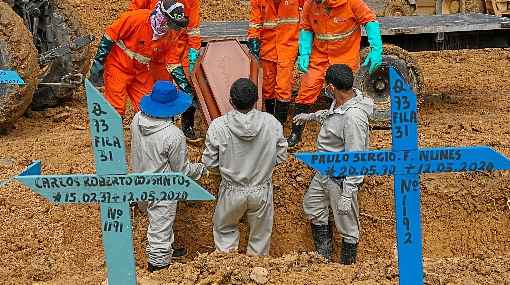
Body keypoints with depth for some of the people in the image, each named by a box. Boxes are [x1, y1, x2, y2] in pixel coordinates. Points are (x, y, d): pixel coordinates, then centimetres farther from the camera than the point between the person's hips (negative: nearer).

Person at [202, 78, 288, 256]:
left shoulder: (218, 126, -20)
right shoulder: (272, 123, -17)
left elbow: (210, 163, -10)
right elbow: (281, 157, -5)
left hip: (232, 191, -1)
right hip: (262, 190, 1)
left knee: (224, 229, 27)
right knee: (260, 234, 24)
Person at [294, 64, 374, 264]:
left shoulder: (353, 116, -33)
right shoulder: (341, 101, -5)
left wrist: (348, 193, -27)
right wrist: (310, 116, 36)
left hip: (342, 178, -11)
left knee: (347, 223, 5)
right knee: (312, 205, 24)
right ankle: (323, 257, 38)